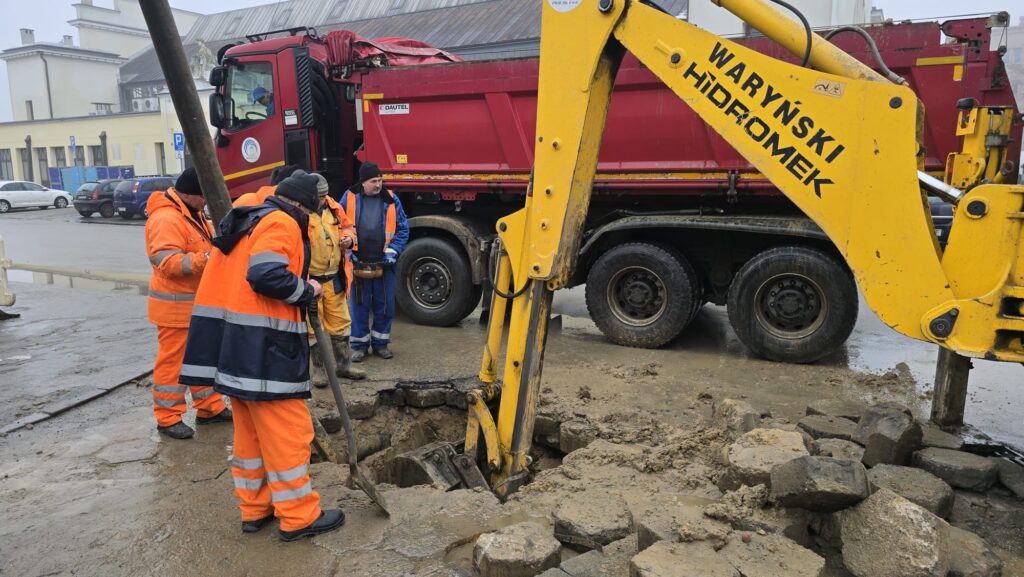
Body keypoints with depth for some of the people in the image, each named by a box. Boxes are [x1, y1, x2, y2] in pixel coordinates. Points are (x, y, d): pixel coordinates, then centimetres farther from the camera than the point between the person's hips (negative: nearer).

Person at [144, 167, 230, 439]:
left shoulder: (192, 214, 13)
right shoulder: (166, 219, -21)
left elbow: (203, 246, 21)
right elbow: (169, 263, -28)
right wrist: (207, 258, -34)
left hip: (198, 302, 10)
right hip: (176, 305, -10)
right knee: (172, 361, 0)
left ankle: (210, 407, 28)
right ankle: (168, 418, 11)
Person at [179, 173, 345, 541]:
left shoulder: (247, 222, 21)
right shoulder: (281, 224, -9)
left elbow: (237, 279, 20)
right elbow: (268, 275, -24)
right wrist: (307, 290, -9)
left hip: (234, 344, 10)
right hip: (263, 347, -10)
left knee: (250, 431, 17)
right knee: (287, 431, -1)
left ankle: (255, 509, 28)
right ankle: (299, 517, 8)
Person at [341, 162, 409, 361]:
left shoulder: (391, 199, 1)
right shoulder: (350, 198, -1)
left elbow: (403, 229, 5)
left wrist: (393, 251, -5)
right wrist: (348, 251, -3)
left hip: (384, 263, 1)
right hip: (358, 262, -1)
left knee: (385, 305, 8)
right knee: (359, 305, 6)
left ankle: (380, 343, 23)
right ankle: (359, 345, 20)